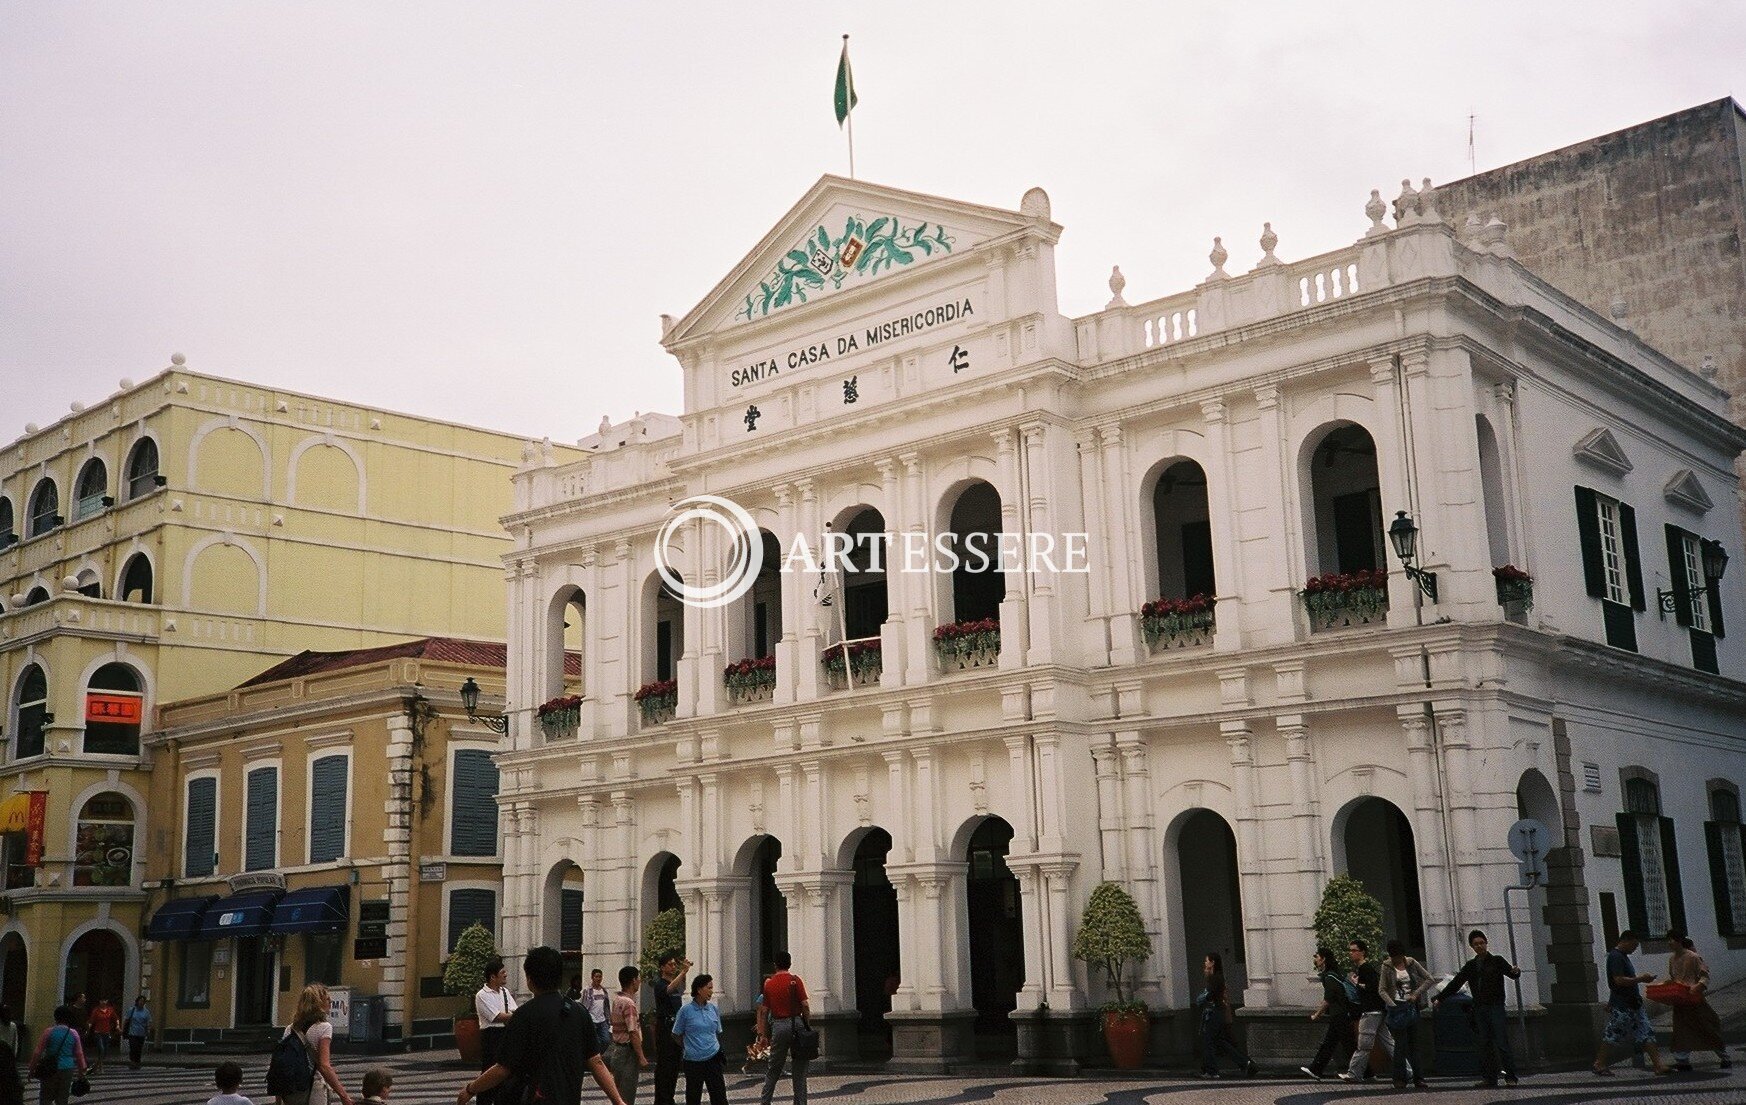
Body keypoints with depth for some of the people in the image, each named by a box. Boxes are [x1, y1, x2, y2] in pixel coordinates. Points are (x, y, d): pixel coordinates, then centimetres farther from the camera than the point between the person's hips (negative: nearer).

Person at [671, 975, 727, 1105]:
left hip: (713, 1059, 3)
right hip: (693, 1061, -3)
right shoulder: (686, 1011, -7)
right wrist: (689, 1047, 10)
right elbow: (676, 1035, 3)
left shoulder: (714, 1009, 4)